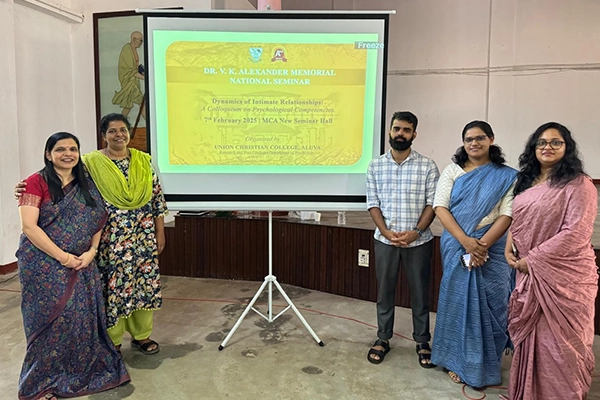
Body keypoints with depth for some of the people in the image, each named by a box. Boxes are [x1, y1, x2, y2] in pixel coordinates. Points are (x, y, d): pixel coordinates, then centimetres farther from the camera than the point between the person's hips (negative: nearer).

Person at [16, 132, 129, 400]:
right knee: (51, 318, 1)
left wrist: (91, 251, -7)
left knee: (84, 315, 6)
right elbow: (28, 227, -13)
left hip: (81, 265, 5)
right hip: (44, 264, -4)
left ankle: (84, 370, 23)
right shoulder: (37, 182, -6)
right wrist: (63, 257, -15)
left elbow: (97, 221, 9)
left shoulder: (86, 185, 11)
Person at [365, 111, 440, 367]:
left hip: (419, 241, -1)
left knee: (420, 292, 10)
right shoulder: (376, 166, 2)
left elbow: (432, 204, -5)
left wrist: (415, 232, -16)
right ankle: (383, 338, 26)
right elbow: (373, 204, 0)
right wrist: (387, 232, -12)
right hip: (384, 240, 2)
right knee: (384, 291, 11)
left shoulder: (427, 166, -3)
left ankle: (423, 341, 26)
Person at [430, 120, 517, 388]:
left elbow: (507, 215, -5)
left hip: (491, 250, -1)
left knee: (487, 306, 4)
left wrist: (483, 244, -18)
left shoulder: (506, 176, 3)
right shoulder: (452, 171, 5)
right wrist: (465, 241, -15)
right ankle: (457, 362, 22)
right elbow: (440, 207, -4)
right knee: (457, 301, 6)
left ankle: (483, 367, 21)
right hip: (456, 248, 1)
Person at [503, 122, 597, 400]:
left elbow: (576, 233, -18)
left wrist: (532, 259, -16)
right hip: (529, 273, 7)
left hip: (564, 275, -6)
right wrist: (509, 248, 0)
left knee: (558, 341, 2)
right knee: (530, 336, 15)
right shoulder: (526, 182, 13)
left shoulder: (578, 184, -10)